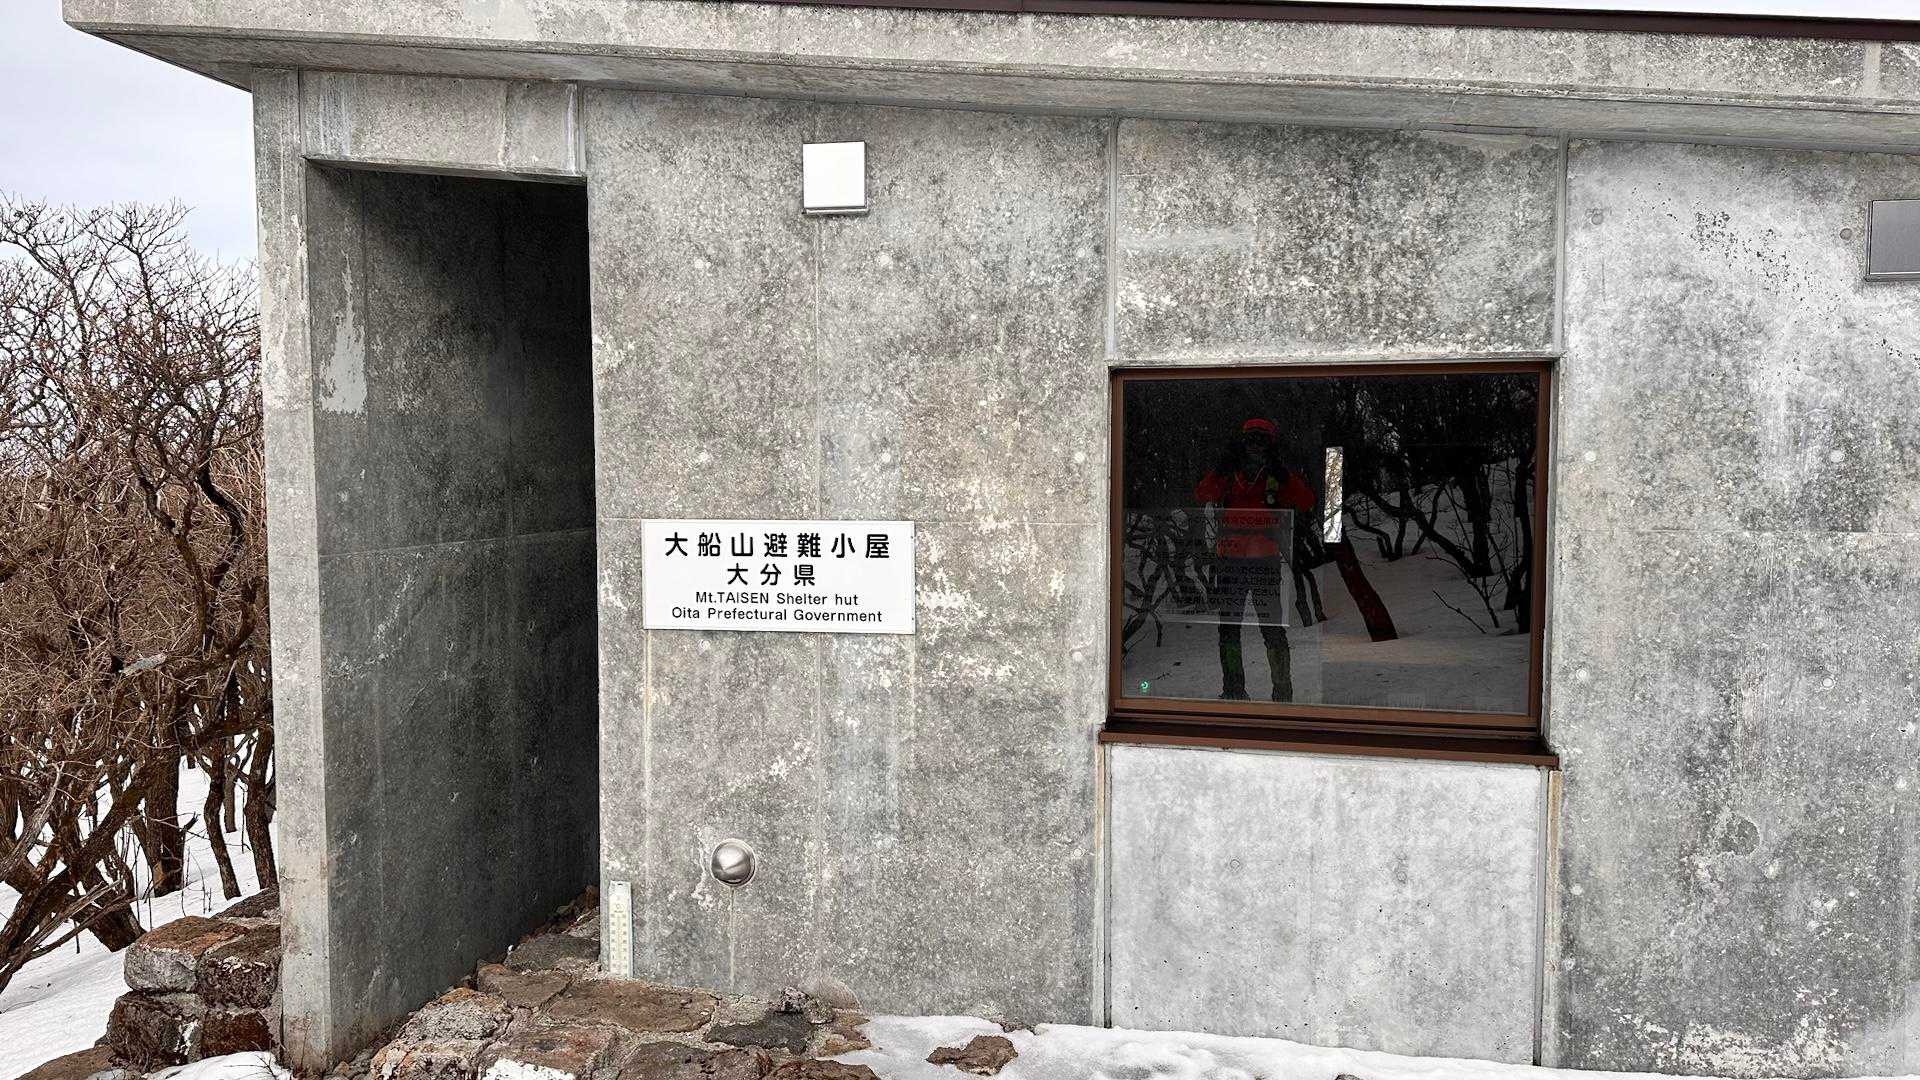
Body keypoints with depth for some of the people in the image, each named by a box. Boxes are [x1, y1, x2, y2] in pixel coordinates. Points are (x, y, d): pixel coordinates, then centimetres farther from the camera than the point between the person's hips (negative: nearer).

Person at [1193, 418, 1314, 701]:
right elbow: (1201, 495, -9)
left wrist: (1280, 472, -16)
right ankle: (1233, 690, 16)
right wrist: (1223, 468, -18)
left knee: (1273, 629, -3)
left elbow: (1306, 502, -10)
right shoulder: (1227, 478, 8)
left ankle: (1283, 689, 6)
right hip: (1230, 562, 2)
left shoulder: (1277, 479, 5)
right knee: (1229, 628, 6)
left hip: (1266, 563, -2)